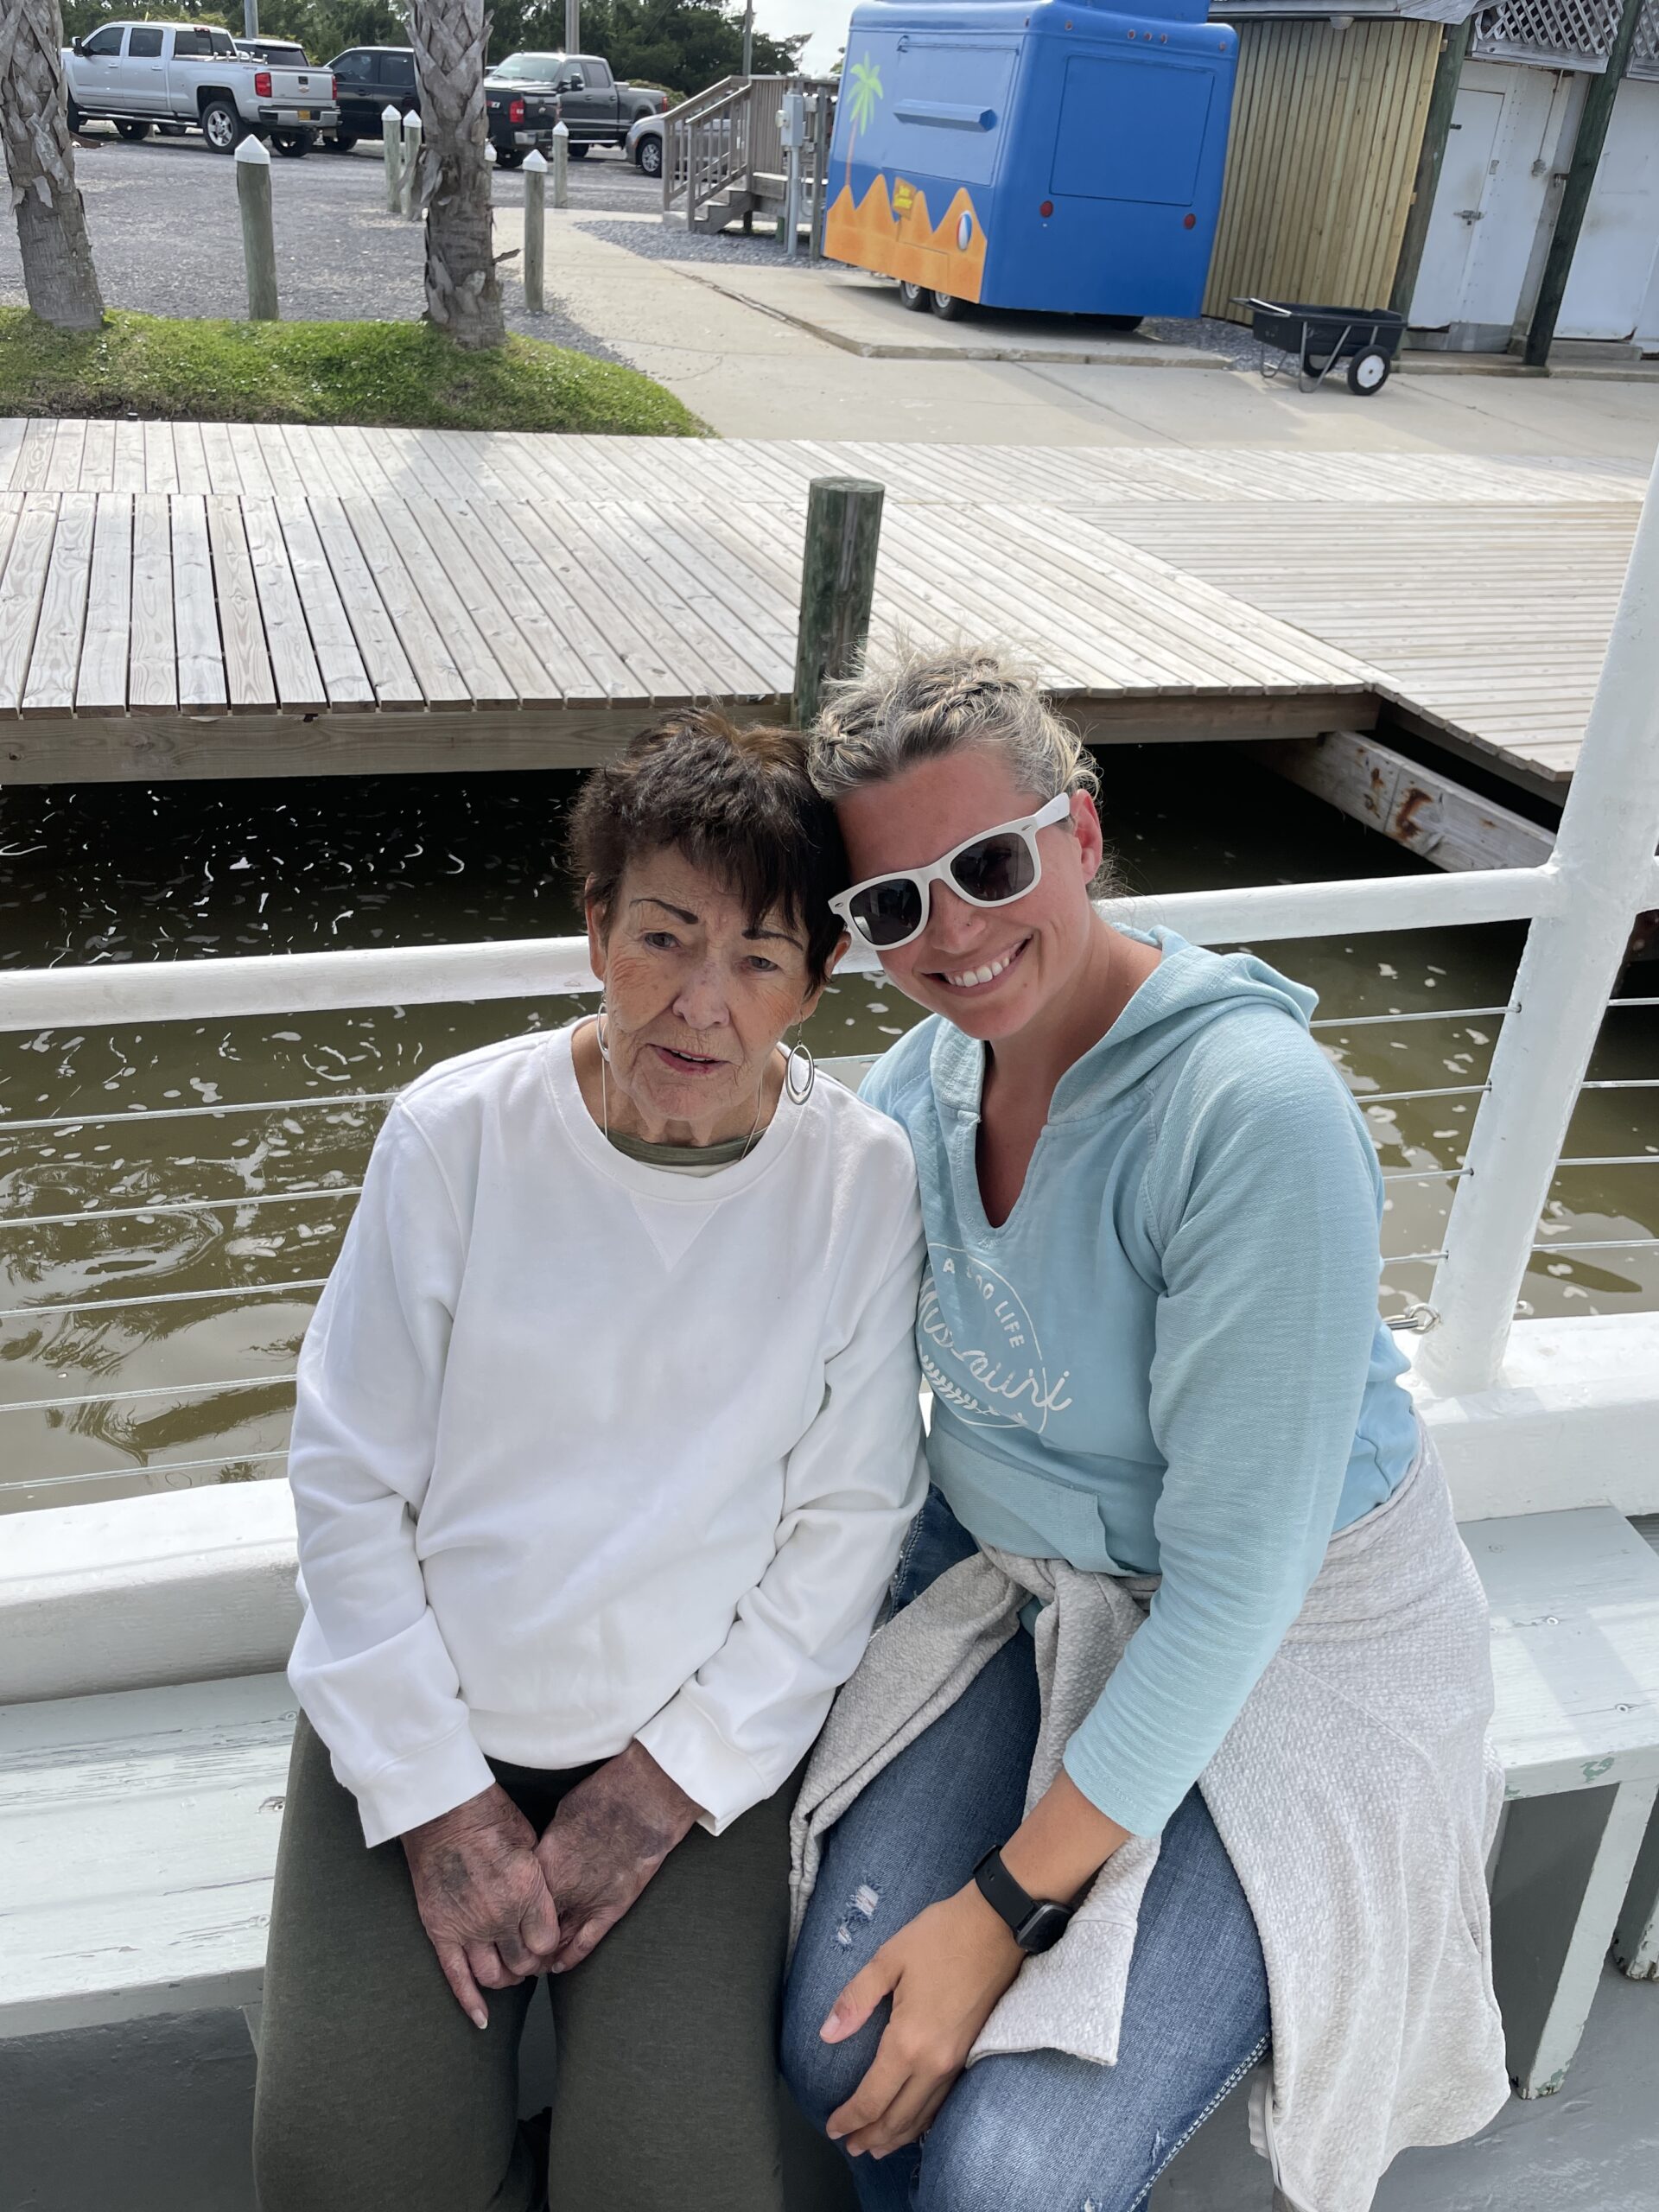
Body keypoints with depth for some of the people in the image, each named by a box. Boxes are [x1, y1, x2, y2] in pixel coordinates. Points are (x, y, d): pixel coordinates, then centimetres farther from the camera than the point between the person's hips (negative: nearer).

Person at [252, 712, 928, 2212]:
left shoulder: (864, 1179, -11)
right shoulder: (457, 1134, -12)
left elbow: (848, 1519, -5)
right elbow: (347, 1478, -6)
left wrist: (664, 1785, -7)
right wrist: (436, 1801, -8)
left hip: (704, 1733, 0)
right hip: (419, 1716, 1)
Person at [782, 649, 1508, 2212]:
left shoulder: (1254, 1110, -28)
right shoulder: (924, 1076, -6)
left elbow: (1237, 1578, -26)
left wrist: (1010, 1901, -21)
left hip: (1293, 1657, -5)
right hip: (1024, 1590, 5)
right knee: (839, 2047, -10)